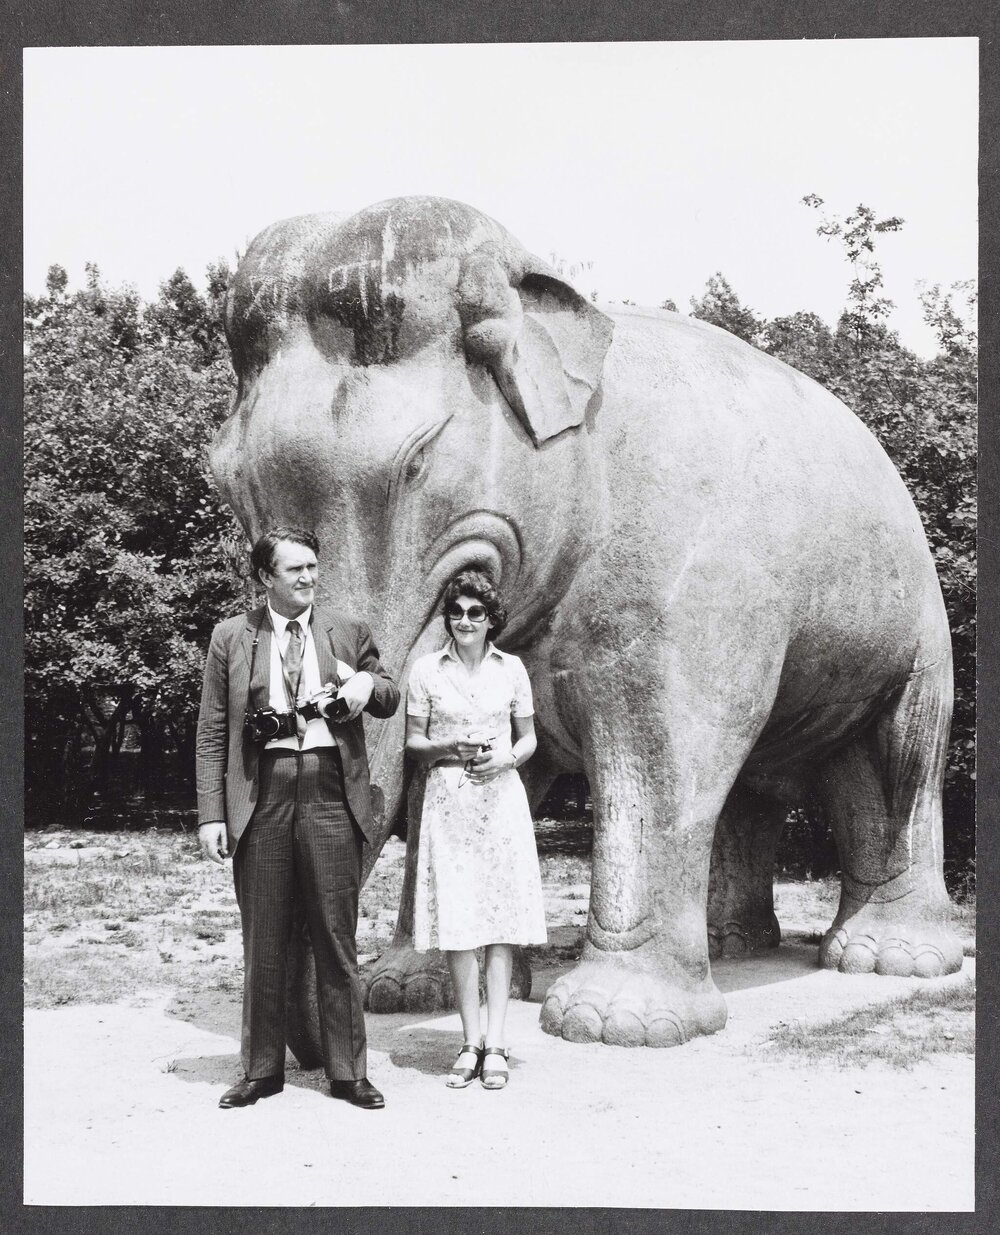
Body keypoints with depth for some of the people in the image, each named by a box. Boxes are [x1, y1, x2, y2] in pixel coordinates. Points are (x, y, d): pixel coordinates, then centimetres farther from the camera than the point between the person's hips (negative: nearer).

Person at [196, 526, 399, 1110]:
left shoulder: (349, 633, 10)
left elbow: (389, 701, 19)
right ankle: (262, 1070, 19)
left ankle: (348, 1071, 13)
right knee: (263, 945, 7)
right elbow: (212, 733, 6)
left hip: (332, 797, 0)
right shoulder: (232, 637, 8)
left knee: (337, 940, 3)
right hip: (261, 798, 0)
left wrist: (370, 683, -5)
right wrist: (211, 813, -1)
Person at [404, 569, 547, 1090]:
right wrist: (449, 747, -12)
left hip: (501, 799, 1)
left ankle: (494, 1043, 2)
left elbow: (528, 738, 12)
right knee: (457, 923, -3)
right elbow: (413, 742, 7)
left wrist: (503, 759, -8)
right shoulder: (426, 670, 5)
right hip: (448, 802, -1)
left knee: (502, 920, -2)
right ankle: (471, 1043, 4)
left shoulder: (511, 669, 7)